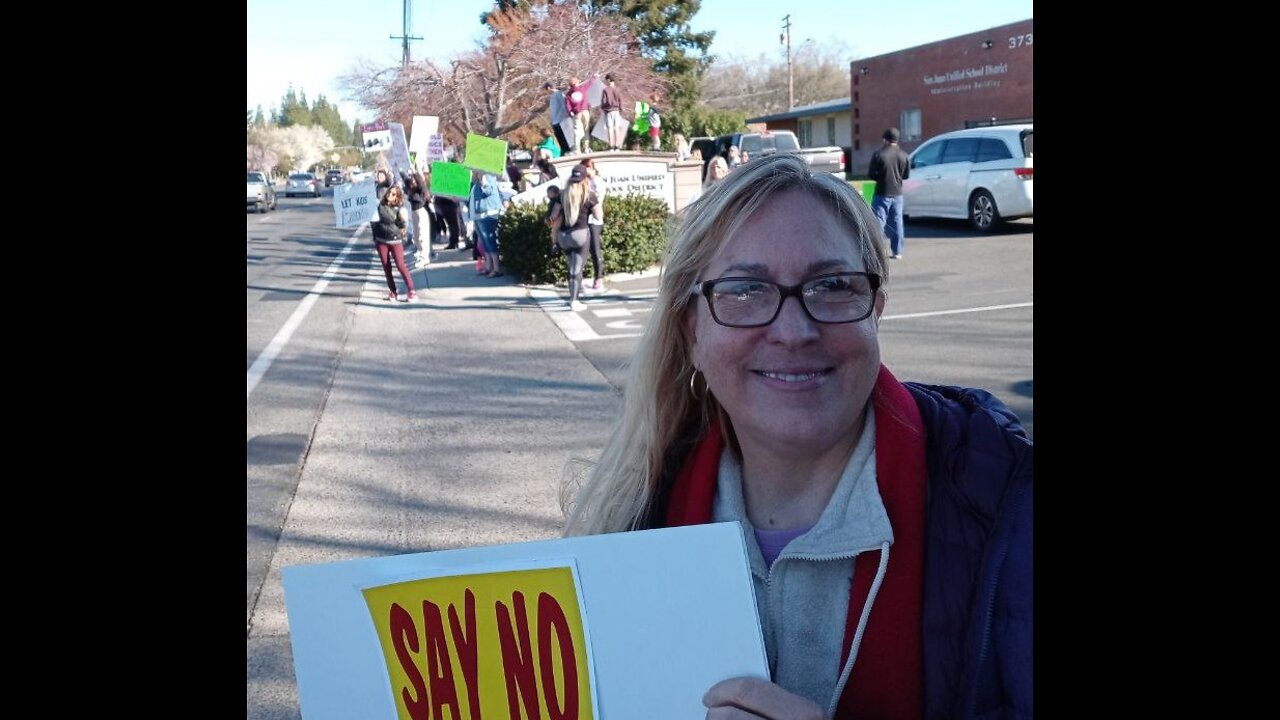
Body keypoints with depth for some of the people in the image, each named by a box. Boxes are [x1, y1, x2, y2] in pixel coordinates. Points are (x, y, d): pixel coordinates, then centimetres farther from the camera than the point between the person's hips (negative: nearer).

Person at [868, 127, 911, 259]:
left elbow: (871, 174, -10)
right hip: (897, 193, 4)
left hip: (882, 193, -4)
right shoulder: (903, 155, 3)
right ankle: (897, 251, 13)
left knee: (879, 221, -1)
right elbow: (907, 175, 8)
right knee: (896, 222, 11)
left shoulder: (878, 154, -12)